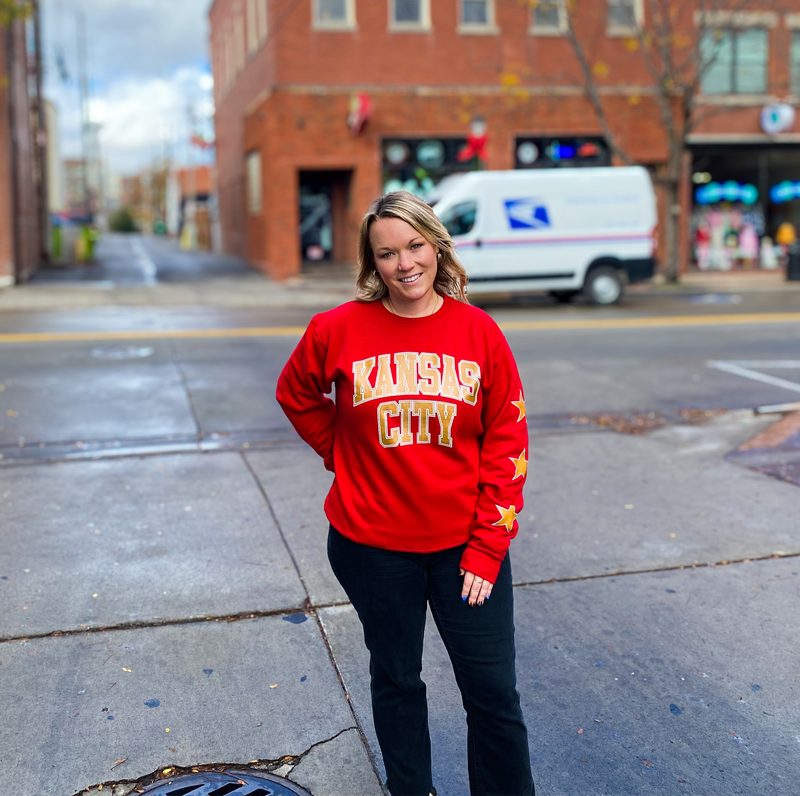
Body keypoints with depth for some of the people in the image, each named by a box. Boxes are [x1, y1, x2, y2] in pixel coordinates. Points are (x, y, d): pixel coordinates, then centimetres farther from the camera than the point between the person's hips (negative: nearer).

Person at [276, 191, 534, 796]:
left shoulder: (478, 332, -6)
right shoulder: (339, 330, -8)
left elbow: (507, 443, -4)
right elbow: (297, 396, 12)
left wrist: (489, 547, -7)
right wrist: (346, 455, 5)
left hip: (464, 544, 0)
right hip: (372, 544, 0)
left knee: (494, 693, 6)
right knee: (397, 681, 18)